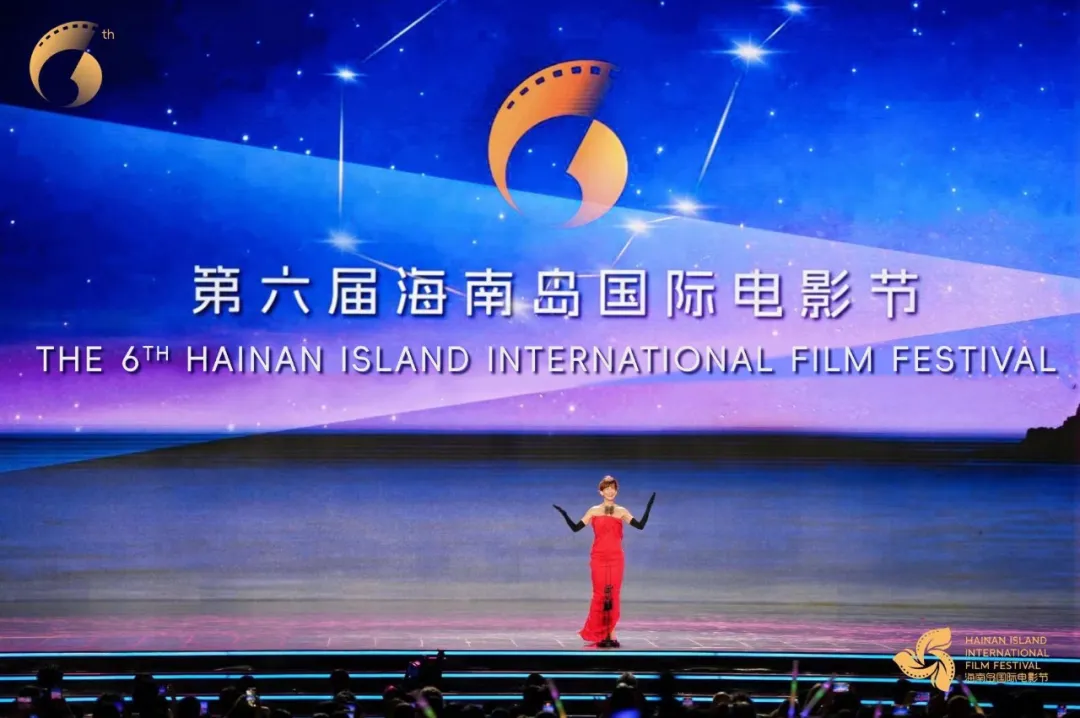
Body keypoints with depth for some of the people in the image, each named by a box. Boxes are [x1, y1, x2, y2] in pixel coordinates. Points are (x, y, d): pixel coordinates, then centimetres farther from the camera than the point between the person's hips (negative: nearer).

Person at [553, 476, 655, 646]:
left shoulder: (621, 512, 7)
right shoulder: (594, 511, 6)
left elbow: (640, 526, -2)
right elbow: (575, 528, 2)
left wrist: (649, 506, -8)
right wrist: (564, 514, -9)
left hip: (616, 558, 1)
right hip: (598, 558, -1)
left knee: (613, 595, 0)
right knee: (600, 594, -1)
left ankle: (610, 634, 2)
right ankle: (599, 634, 3)